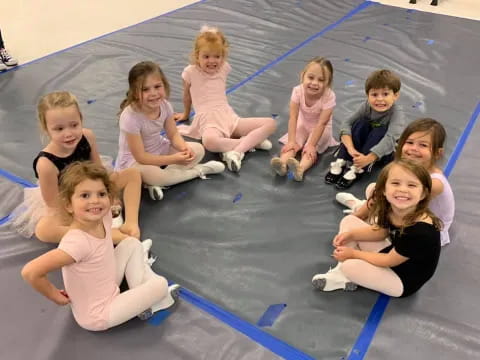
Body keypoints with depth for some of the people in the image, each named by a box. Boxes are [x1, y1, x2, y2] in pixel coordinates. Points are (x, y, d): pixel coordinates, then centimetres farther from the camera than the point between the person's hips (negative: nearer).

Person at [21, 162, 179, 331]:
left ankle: (141, 291, 13)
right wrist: (56, 296, -21)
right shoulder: (77, 242, -36)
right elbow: (30, 272, -38)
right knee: (161, 285, -8)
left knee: (132, 243, 10)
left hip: (108, 289, 8)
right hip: (98, 317, -7)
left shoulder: (104, 217, -13)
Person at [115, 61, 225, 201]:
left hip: (159, 149, 7)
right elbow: (140, 157, -28)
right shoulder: (130, 117, -30)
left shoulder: (165, 105, -13)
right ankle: (198, 170, -13)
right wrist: (174, 159, -30)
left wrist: (184, 148, -26)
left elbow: (173, 135, -3)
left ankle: (158, 182, -18)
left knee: (198, 150, -6)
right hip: (134, 160, -6)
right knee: (151, 174, -39)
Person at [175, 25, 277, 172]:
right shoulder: (190, 72, 0)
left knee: (270, 123, -13)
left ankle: (236, 151, -29)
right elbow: (187, 95, 17)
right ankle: (251, 141, -26)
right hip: (208, 121, -5)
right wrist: (186, 114, 30)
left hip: (229, 116, 5)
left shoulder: (224, 68, 10)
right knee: (209, 141, -43)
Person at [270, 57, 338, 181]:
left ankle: (301, 168, -50)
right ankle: (282, 163, -43)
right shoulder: (298, 91, -23)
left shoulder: (328, 96, -30)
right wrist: (292, 141, -28)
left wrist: (311, 145, -32)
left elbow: (321, 123, -29)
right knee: (290, 144, -22)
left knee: (311, 150, -29)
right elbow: (293, 118, -22)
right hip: (302, 125, 3)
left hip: (320, 129, -3)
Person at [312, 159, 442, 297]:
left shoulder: (420, 230, -35)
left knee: (349, 266, -27)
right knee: (349, 221, 3)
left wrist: (353, 253, -12)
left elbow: (389, 261, -23)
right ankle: (341, 271, 2)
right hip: (393, 254, 8)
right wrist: (350, 234, -8)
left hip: (404, 280, -7)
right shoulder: (390, 210, -14)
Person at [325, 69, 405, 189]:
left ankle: (356, 170, -32)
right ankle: (341, 162, -27)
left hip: (385, 152, -3)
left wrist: (368, 158, -53)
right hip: (360, 147, 3)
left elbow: (390, 140, -40)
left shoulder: (397, 116, -25)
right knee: (360, 123, -24)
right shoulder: (366, 107, -15)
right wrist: (351, 148, -37)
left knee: (380, 130, -31)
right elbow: (346, 123, -22)